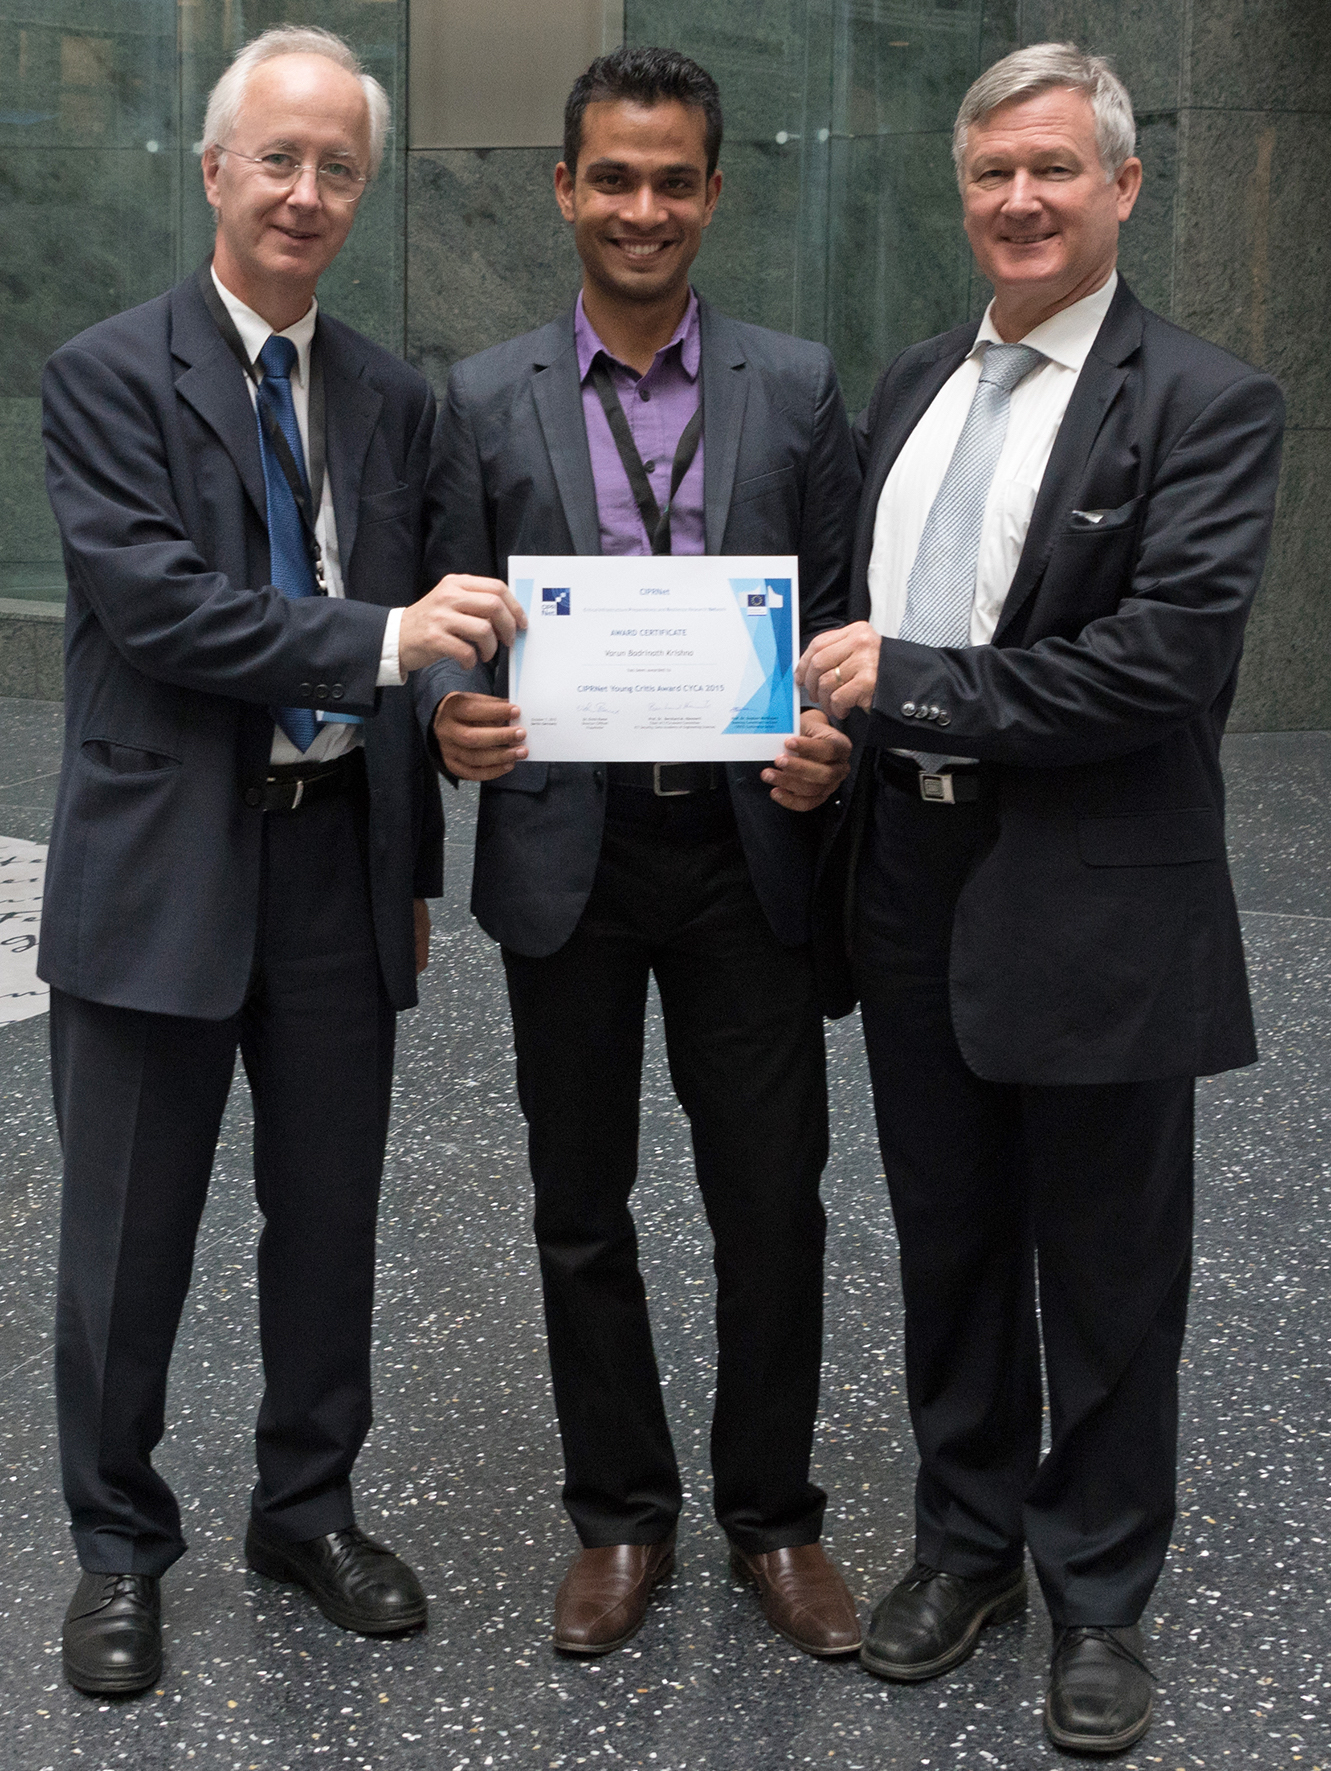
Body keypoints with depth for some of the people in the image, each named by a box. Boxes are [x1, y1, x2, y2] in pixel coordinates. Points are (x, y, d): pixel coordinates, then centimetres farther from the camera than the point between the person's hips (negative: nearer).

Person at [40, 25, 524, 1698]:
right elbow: (156, 603, -18)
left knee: (329, 1215, 14)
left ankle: (309, 1508, 33)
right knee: (130, 1236, 7)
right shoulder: (109, 375, -6)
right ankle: (119, 1544, 25)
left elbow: (413, 642, 12)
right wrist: (380, 636, -28)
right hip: (164, 864, -4)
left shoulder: (392, 399, 9)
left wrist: (417, 867, 12)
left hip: (340, 855, 4)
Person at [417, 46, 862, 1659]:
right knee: (581, 1210, 11)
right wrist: (452, 709, -19)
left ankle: (770, 1512, 24)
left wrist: (828, 741, -16)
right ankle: (619, 1514, 27)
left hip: (745, 848, 0)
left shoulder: (796, 386, 4)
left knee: (772, 1204, 5)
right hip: (567, 855, 1)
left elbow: (837, 612, 5)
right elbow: (453, 619, 4)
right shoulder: (486, 398, 3)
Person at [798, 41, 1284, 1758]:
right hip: (915, 890, 6)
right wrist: (829, 717, -1)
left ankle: (1098, 1598, 27)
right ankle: (966, 1540, 36)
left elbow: (1168, 654, -20)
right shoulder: (910, 386, 11)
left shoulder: (1204, 405, -9)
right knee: (948, 1251, 18)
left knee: (1107, 1278, 9)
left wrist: (914, 686, -19)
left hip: (1096, 909, -5)